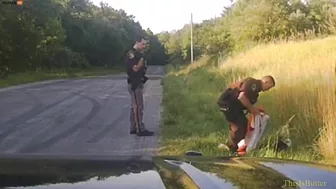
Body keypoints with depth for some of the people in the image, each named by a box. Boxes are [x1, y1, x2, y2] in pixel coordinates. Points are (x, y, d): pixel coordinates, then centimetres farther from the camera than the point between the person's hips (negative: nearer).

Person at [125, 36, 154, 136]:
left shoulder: (137, 54, 16)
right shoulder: (131, 54, -14)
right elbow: (135, 68, -20)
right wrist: (142, 58, -16)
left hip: (138, 83, 10)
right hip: (134, 84, -10)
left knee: (135, 107, 12)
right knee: (138, 107, -9)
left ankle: (134, 128, 17)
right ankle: (140, 130, -7)